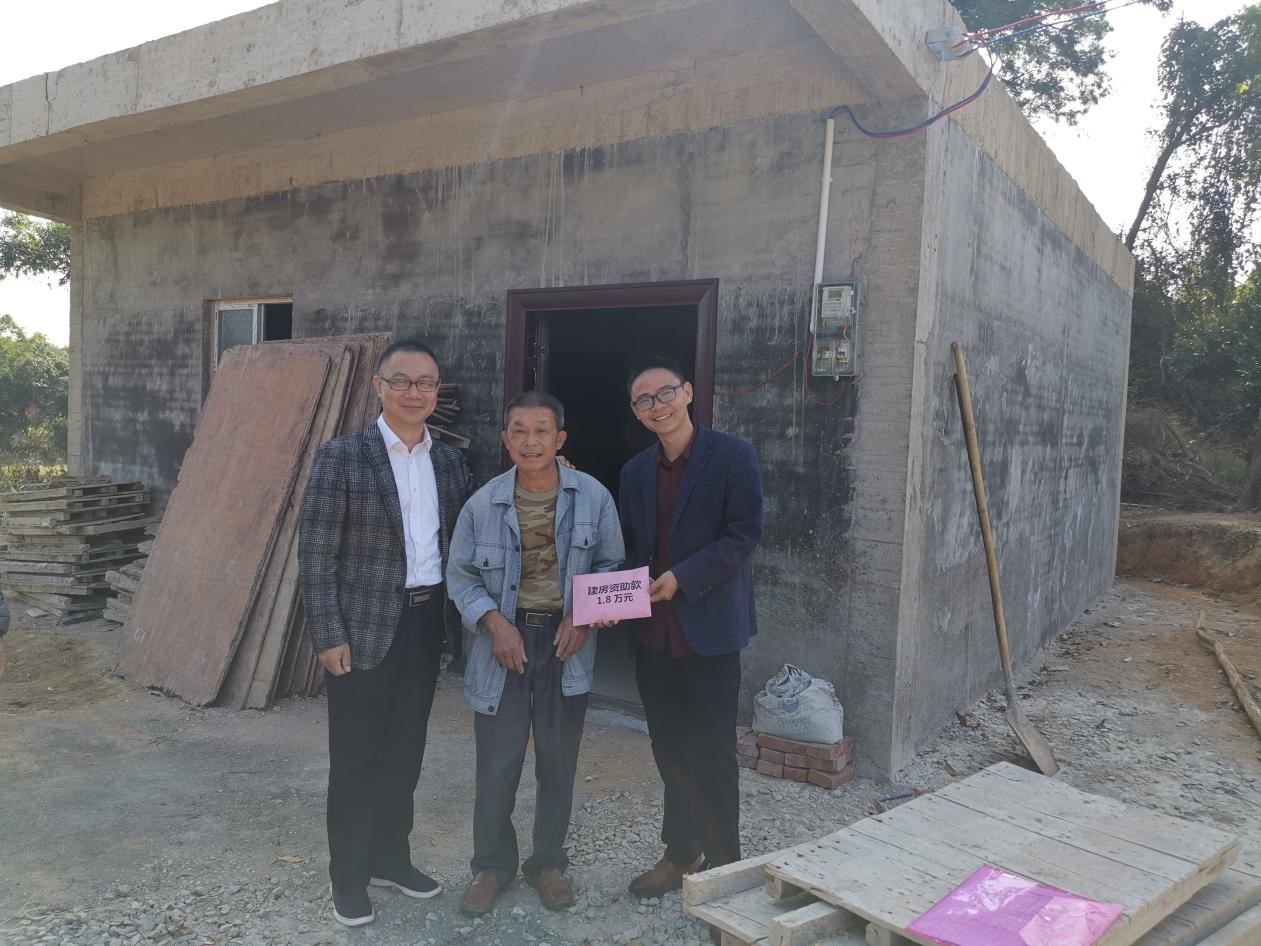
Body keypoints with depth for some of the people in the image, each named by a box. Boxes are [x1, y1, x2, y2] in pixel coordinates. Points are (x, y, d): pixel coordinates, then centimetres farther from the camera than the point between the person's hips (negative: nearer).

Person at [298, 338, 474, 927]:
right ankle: (348, 875, 26)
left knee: (404, 752, 17)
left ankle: (391, 858, 36)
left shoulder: (449, 461, 6)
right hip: (364, 628, -5)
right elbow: (314, 555, -10)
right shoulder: (341, 456, -10)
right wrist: (329, 637, -13)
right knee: (356, 757, 8)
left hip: (425, 621, 5)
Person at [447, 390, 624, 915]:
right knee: (496, 763, 5)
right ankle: (491, 864, 28)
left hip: (565, 641, 0)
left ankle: (548, 862, 32)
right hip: (504, 638, 0)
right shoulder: (483, 502, -6)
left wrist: (585, 615, -11)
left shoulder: (593, 497, -7)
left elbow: (611, 566, 3)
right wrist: (494, 621, -12)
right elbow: (461, 573, 2)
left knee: (558, 761, 12)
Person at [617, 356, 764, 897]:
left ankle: (724, 864, 21)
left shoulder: (732, 456, -7)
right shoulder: (635, 471, 11)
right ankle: (681, 853, 32)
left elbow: (744, 534, -12)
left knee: (712, 752, 4)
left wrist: (682, 578, -20)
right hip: (653, 631, 5)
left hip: (709, 627, -5)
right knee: (670, 749, 15)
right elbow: (629, 547, 12)